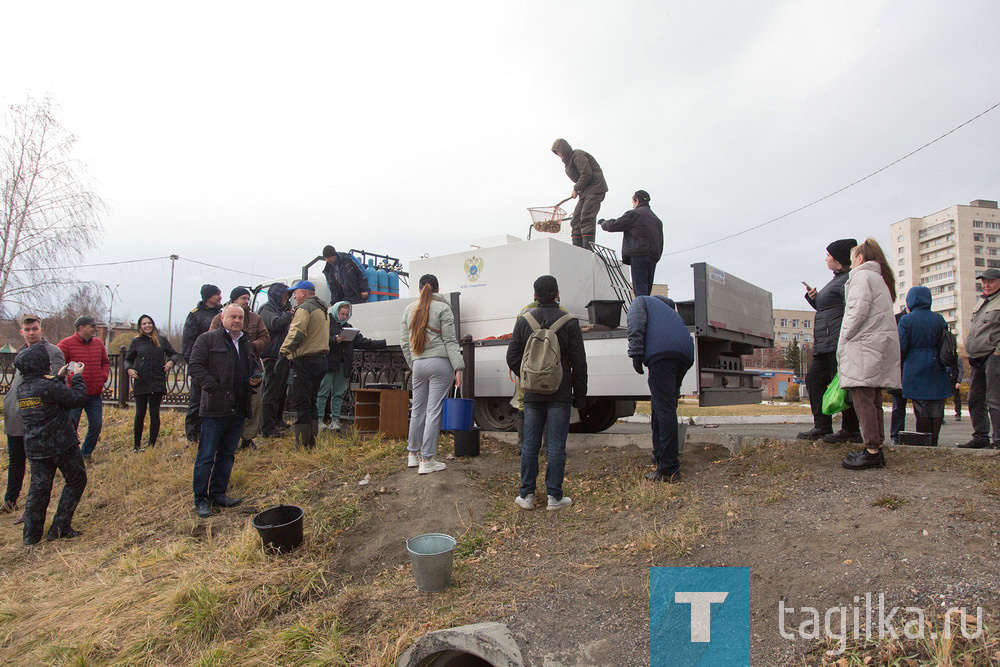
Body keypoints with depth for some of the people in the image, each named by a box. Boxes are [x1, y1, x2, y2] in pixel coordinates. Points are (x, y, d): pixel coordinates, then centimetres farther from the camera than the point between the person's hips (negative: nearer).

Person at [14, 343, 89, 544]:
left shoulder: (22, 389, 6)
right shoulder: (48, 385, -18)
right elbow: (78, 399, -14)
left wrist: (59, 377, 21)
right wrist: (78, 377, -1)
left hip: (34, 448, 7)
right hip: (61, 444, -7)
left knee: (38, 487, 12)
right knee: (76, 480, 9)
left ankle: (31, 534, 13)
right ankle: (60, 527, 7)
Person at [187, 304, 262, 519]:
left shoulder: (246, 343, 17)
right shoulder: (207, 339, -2)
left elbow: (255, 365, 29)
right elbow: (195, 366, -9)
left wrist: (256, 377, 6)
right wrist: (213, 387, -18)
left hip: (238, 409, 7)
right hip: (215, 408, -7)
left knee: (227, 454, 13)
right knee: (206, 456, -1)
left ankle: (218, 494, 24)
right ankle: (201, 499, 9)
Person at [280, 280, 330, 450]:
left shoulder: (304, 308, -11)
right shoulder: (322, 310, 20)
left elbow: (297, 334, -23)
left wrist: (284, 350, -14)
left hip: (305, 361, -9)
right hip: (321, 358, 9)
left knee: (301, 404, -5)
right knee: (311, 402, 16)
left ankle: (303, 445, -3)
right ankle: (311, 442, 20)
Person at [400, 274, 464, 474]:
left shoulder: (409, 310, 12)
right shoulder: (442, 308, -3)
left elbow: (404, 343, 13)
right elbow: (450, 340, -8)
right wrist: (458, 368, -9)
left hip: (418, 364, 5)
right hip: (440, 363, -5)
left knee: (417, 409, 15)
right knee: (434, 411, -2)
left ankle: (413, 455, 27)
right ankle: (426, 461, 2)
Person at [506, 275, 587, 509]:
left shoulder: (524, 321, 2)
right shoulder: (569, 322, -4)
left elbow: (512, 358, 4)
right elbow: (579, 362, -3)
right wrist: (580, 394, 5)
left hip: (532, 394, 2)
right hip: (560, 394, -2)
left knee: (530, 445, 9)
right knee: (556, 446, 3)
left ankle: (527, 495, 14)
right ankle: (554, 496, 8)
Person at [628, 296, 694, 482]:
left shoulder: (641, 301, 22)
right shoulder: (669, 309, 41)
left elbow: (636, 326, 0)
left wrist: (636, 355, -6)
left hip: (662, 352, -8)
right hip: (685, 354, 8)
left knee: (664, 408, -11)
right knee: (662, 406, 19)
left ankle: (669, 469, -14)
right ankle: (661, 456, 26)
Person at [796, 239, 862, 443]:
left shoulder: (849, 280, -10)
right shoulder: (837, 280, 23)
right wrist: (814, 298, 12)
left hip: (838, 342, -11)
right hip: (826, 344, 11)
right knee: (814, 378, 10)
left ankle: (851, 430, 2)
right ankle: (822, 426, 13)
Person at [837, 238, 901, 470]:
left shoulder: (862, 275, -2)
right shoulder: (879, 278, 26)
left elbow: (858, 310, -16)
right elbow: (879, 313, 19)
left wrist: (843, 341, -8)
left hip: (866, 344, -10)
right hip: (881, 343, 10)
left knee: (862, 397, -11)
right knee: (873, 399, 10)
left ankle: (872, 452, -13)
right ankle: (877, 449, 13)